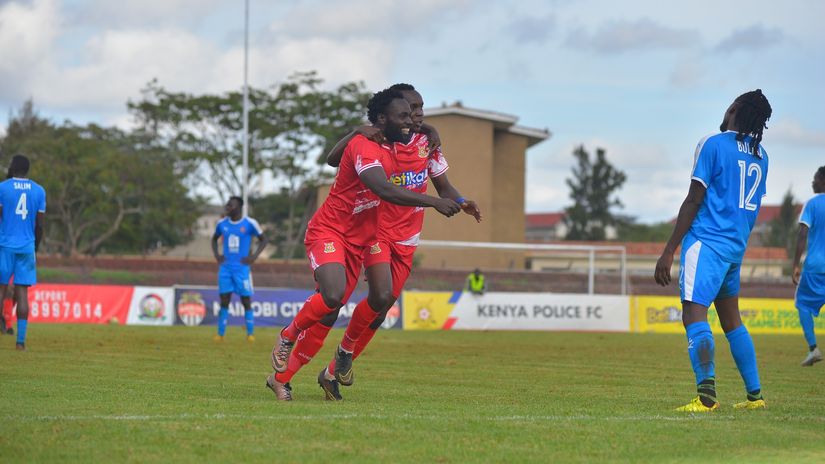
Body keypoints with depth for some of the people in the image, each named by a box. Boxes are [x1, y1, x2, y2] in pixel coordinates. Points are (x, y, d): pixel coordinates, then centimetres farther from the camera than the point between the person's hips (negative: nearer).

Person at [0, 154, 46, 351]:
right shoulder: (39, 191, 7)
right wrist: (35, 249, 18)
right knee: (22, 292, 1)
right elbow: (40, 225, 8)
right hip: (27, 247, 2)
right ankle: (20, 340, -5)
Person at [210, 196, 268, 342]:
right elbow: (214, 238, 24)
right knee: (224, 301, -1)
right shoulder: (222, 224, 6)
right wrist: (216, 254, 9)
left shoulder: (249, 223, -6)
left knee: (246, 301, 0)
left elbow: (264, 240, 3)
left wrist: (254, 256, -7)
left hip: (242, 268, -3)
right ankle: (220, 334, 2)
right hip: (225, 268, 3)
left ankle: (250, 334, 8)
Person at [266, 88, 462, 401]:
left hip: (358, 241, 9)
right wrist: (433, 202, -34)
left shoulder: (386, 149, 11)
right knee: (333, 296, -30)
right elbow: (385, 191, -32)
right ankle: (286, 337, -3)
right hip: (328, 232, -9)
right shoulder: (364, 147, -19)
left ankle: (281, 378, 9)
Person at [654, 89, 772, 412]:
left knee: (694, 315, -18)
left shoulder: (713, 144, -6)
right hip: (736, 247, 8)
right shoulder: (761, 156, 14)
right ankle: (754, 395, 22)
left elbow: (694, 201, -10)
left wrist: (669, 251, -9)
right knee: (731, 320, 20)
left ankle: (706, 394, -34)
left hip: (706, 241, -8)